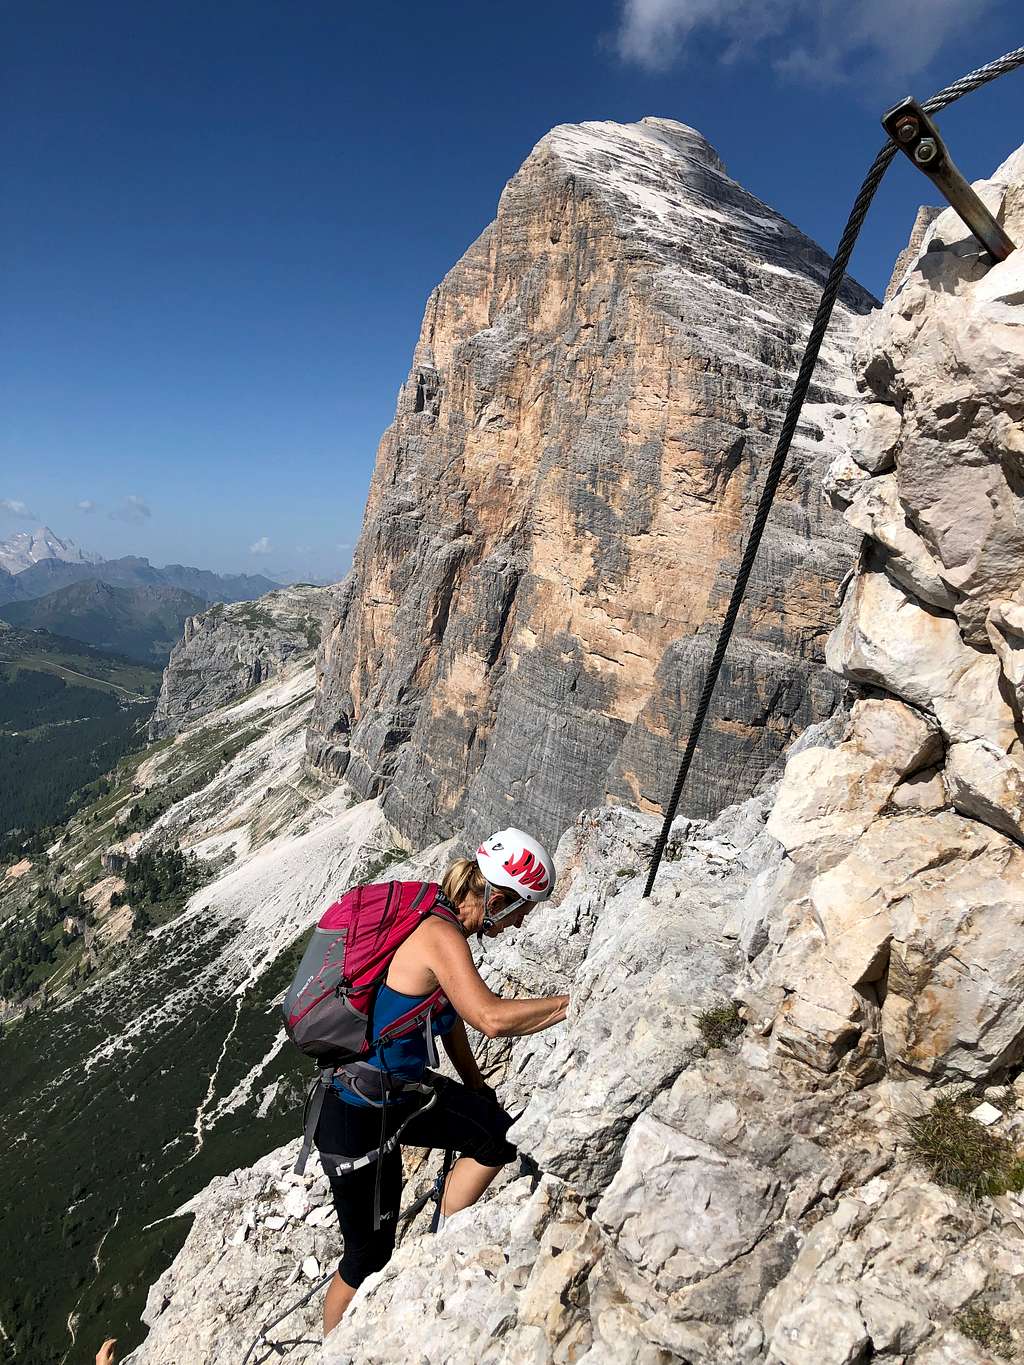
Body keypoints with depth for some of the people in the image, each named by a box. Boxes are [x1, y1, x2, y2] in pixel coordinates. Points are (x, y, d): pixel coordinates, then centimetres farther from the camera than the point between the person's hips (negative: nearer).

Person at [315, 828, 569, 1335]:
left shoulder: (442, 925, 1)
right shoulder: (441, 936, -28)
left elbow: (453, 1017, 13)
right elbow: (491, 1018, -41)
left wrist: (478, 1092, 20)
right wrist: (577, 1002, -29)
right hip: (359, 1118, -9)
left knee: (500, 1135, 12)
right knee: (370, 1254, 10)